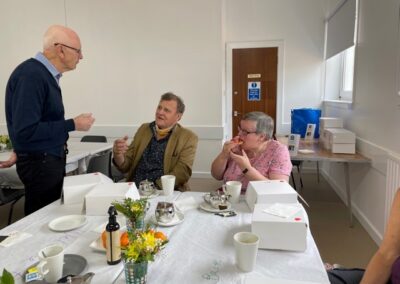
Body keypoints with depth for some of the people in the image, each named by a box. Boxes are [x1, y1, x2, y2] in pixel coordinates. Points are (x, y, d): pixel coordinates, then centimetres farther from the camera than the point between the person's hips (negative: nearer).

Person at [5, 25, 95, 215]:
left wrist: (21, 152, 18)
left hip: (51, 158, 9)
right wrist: (73, 125, -19)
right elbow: (26, 130, -25)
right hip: (39, 162, -9)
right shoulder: (31, 75, -21)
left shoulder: (46, 74, 7)